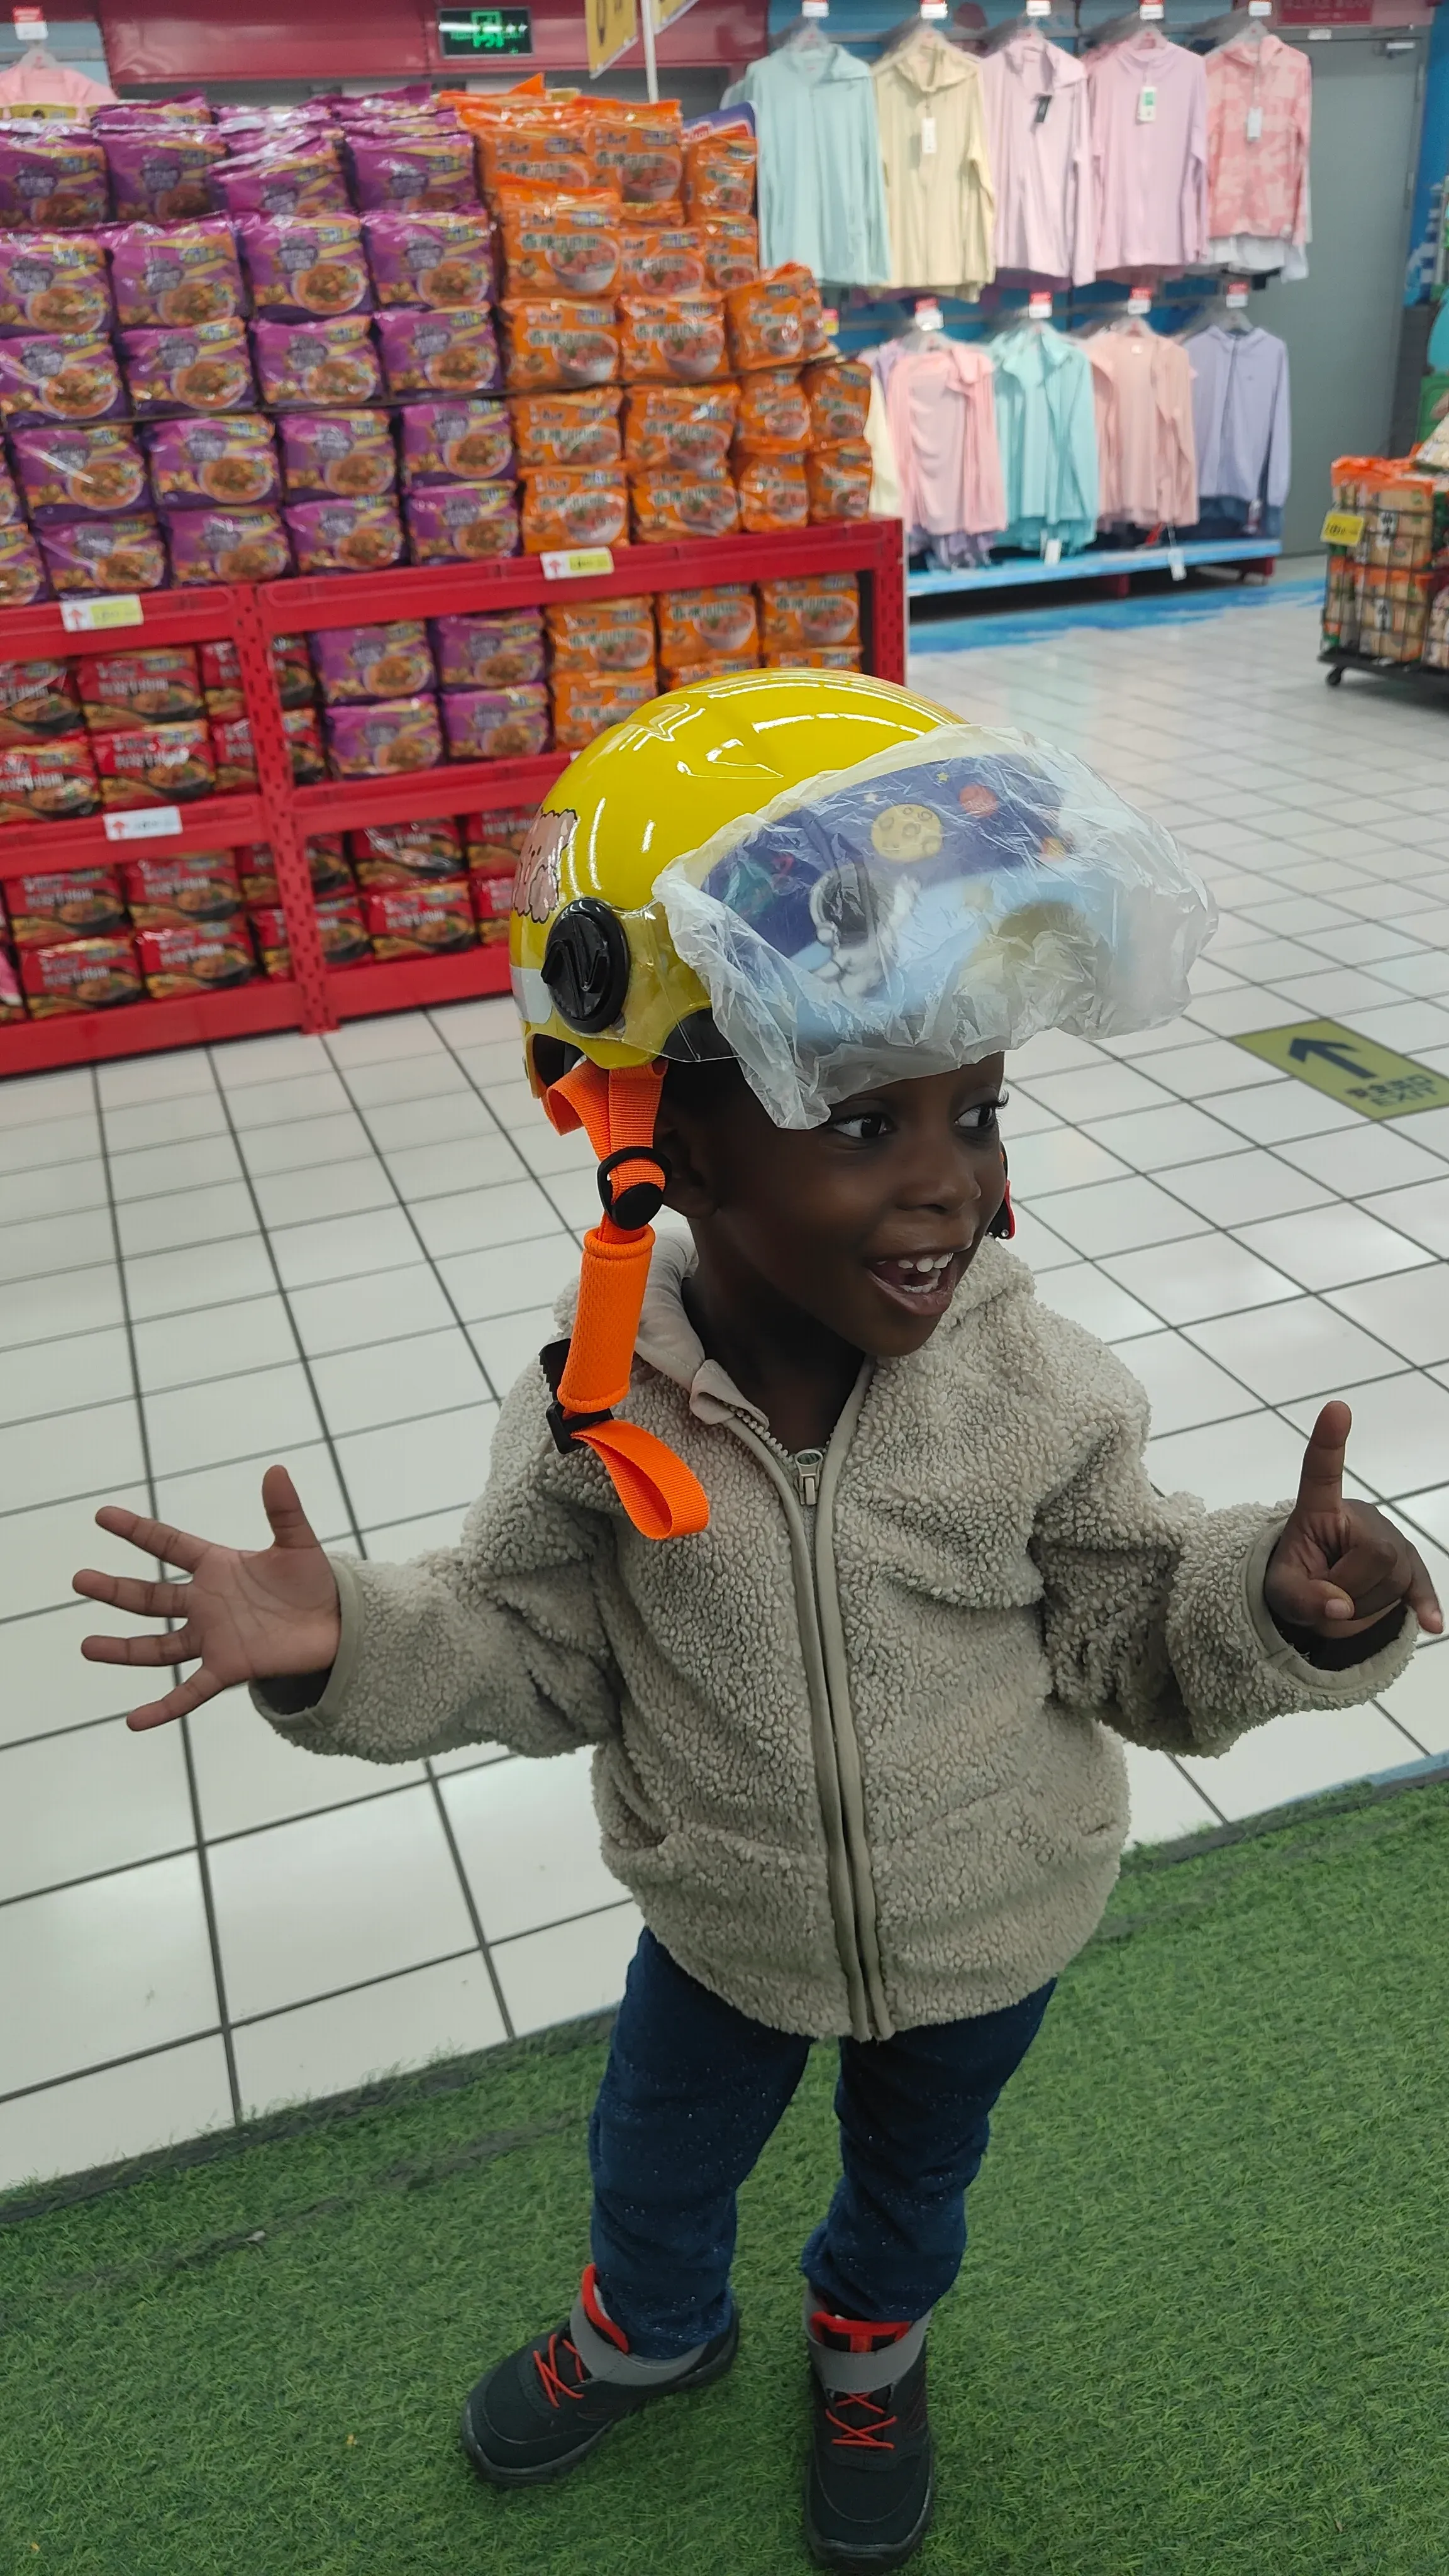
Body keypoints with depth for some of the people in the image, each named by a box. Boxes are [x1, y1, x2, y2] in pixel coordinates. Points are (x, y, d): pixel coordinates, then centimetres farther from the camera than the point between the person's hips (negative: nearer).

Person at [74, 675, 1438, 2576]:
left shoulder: (1035, 1391, -25)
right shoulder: (600, 1413, -26)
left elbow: (1129, 1638, -14)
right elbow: (535, 1652, -12)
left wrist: (1277, 1603, -33)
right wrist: (346, 1643, -29)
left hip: (990, 1931, 0)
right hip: (730, 1926, 1)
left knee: (918, 2168, 30)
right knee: (657, 2160, 29)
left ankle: (871, 2343, 67)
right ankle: (652, 2328, 66)